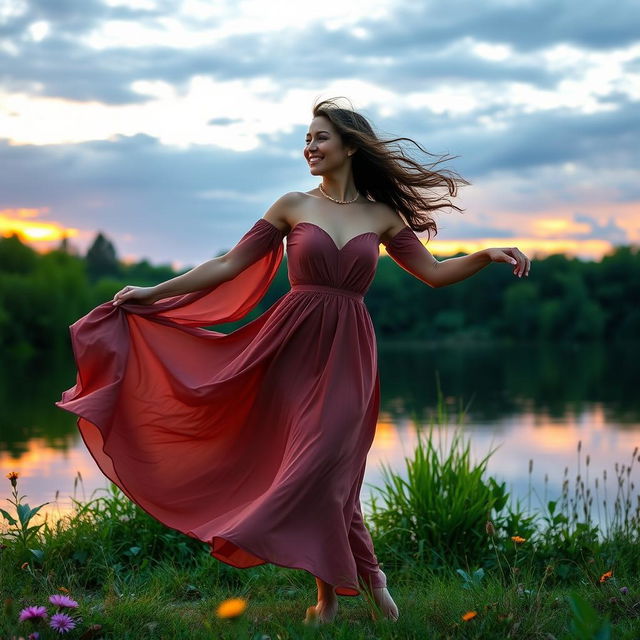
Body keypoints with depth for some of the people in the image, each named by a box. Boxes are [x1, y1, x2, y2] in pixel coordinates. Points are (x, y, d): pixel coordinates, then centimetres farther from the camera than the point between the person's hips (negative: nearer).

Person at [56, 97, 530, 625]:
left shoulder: (382, 216, 8)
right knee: (322, 468, 1)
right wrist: (153, 293, 1)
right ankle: (366, 576, 17)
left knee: (321, 462, -9)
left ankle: (331, 592, 7)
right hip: (295, 344, 1)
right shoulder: (293, 206, 5)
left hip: (348, 352, -1)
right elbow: (229, 265, 4)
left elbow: (435, 273, 8)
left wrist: (489, 255, -6)